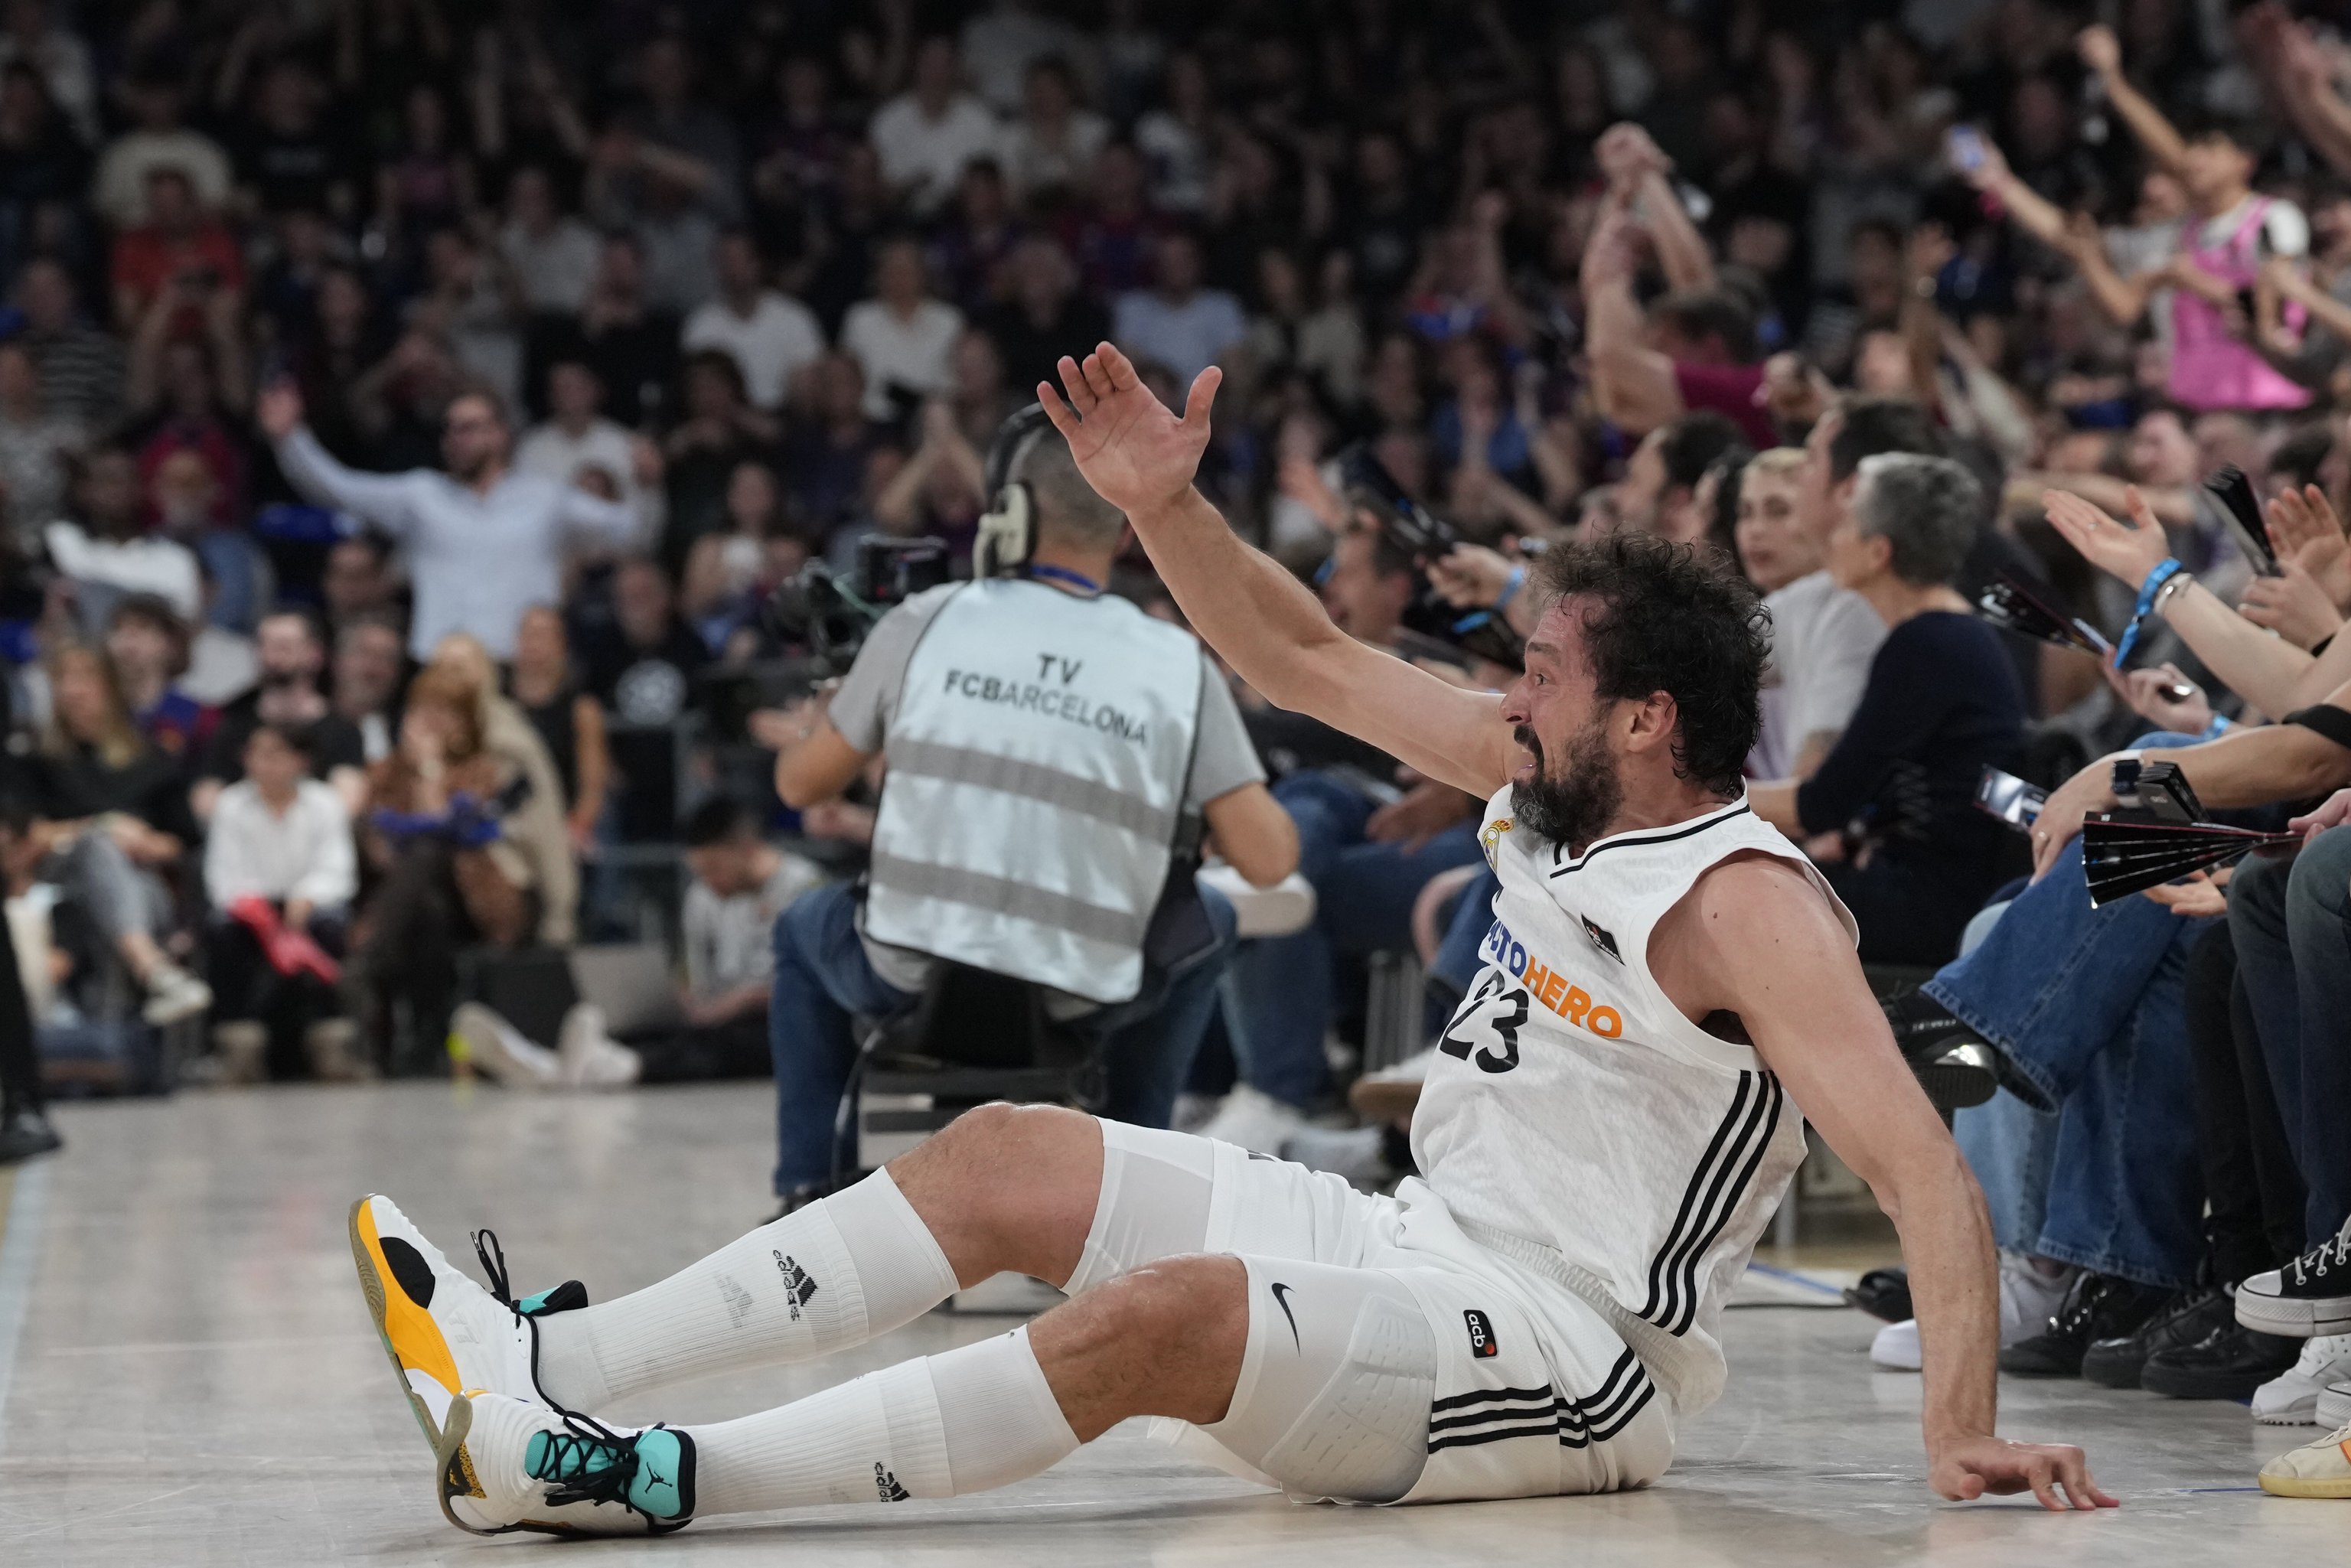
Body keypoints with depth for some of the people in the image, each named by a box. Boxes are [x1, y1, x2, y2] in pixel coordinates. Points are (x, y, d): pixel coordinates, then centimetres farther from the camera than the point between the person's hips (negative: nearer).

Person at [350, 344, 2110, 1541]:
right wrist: (1165, 506, 5)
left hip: (1564, 1353, -9)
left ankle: (654, 1479, -37)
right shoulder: (1555, 782, 8)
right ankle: (549, 1369, -11)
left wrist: (1960, 1428, -36)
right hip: (1422, 1245, 9)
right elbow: (1313, 662, 18)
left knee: (1163, 1311, -33)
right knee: (1009, 1154, -1)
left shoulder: (1743, 903, -17)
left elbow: (1925, 1163, -26)